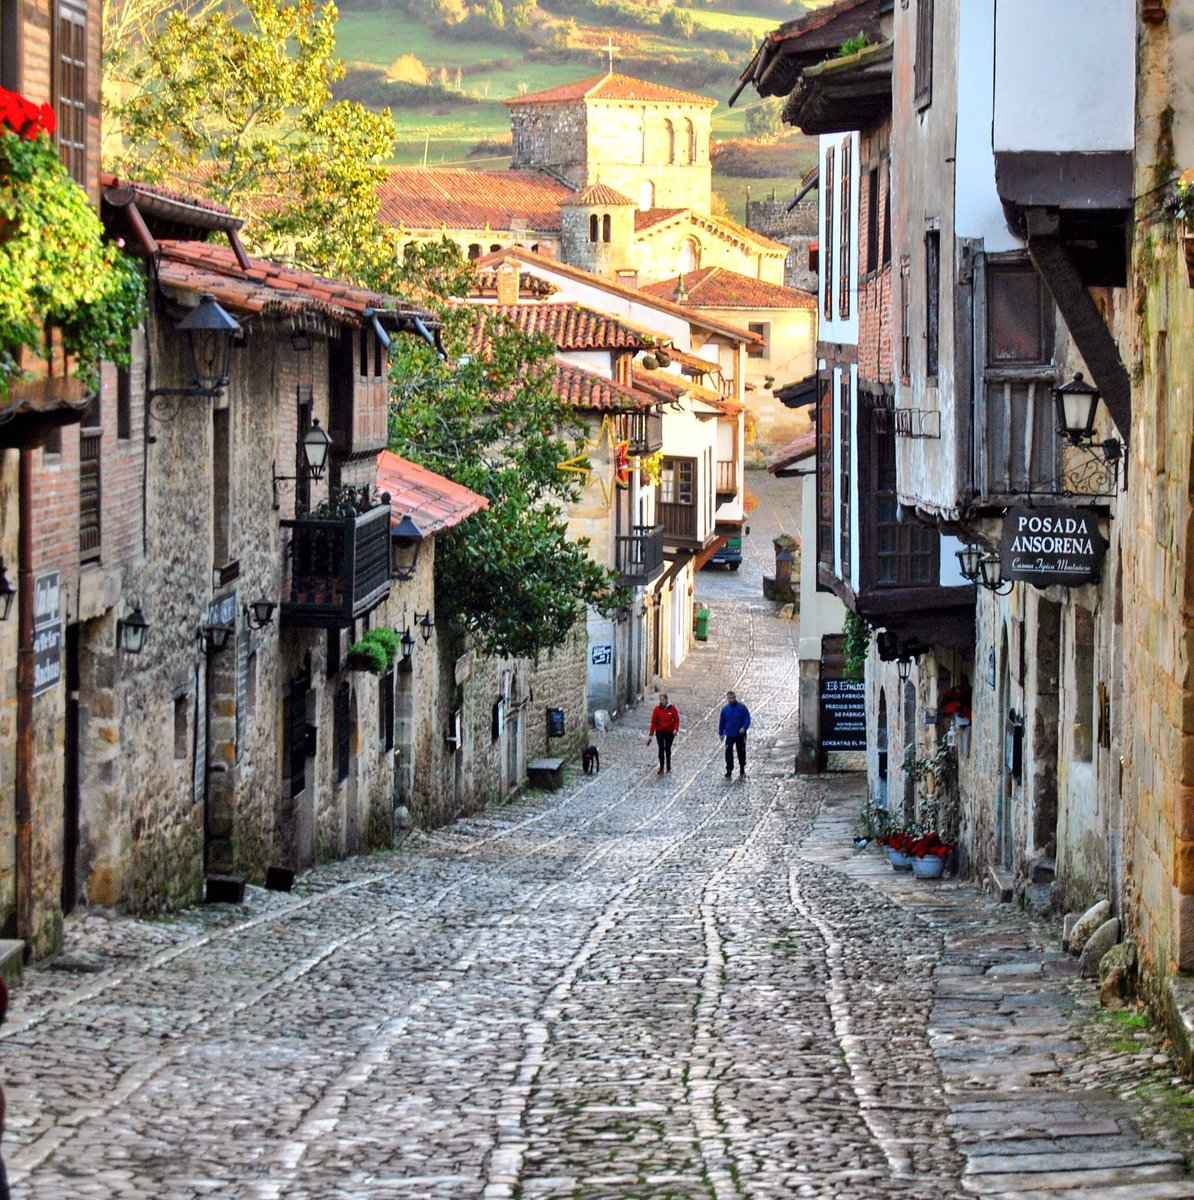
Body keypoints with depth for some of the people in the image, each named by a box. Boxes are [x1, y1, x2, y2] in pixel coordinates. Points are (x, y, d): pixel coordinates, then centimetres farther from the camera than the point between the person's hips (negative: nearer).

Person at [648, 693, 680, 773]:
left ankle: (668, 766, 31)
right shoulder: (657, 709, -6)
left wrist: (675, 729, -19)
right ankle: (661, 768, -9)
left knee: (668, 749, 13)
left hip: (670, 732, 0)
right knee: (661, 749, -13)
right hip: (660, 732, 0)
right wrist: (650, 735, -5)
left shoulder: (672, 708, -8)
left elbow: (676, 720, -3)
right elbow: (653, 722, -4)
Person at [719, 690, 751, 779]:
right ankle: (729, 772, -8)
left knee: (741, 752, 12)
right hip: (729, 735, 1)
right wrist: (721, 733, 11)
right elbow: (722, 722, 9)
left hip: (741, 735, -1)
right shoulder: (725, 709, 0)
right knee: (728, 753, -12)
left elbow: (747, 719, -7)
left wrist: (744, 728, -23)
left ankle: (742, 771, 30)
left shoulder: (742, 707, -7)